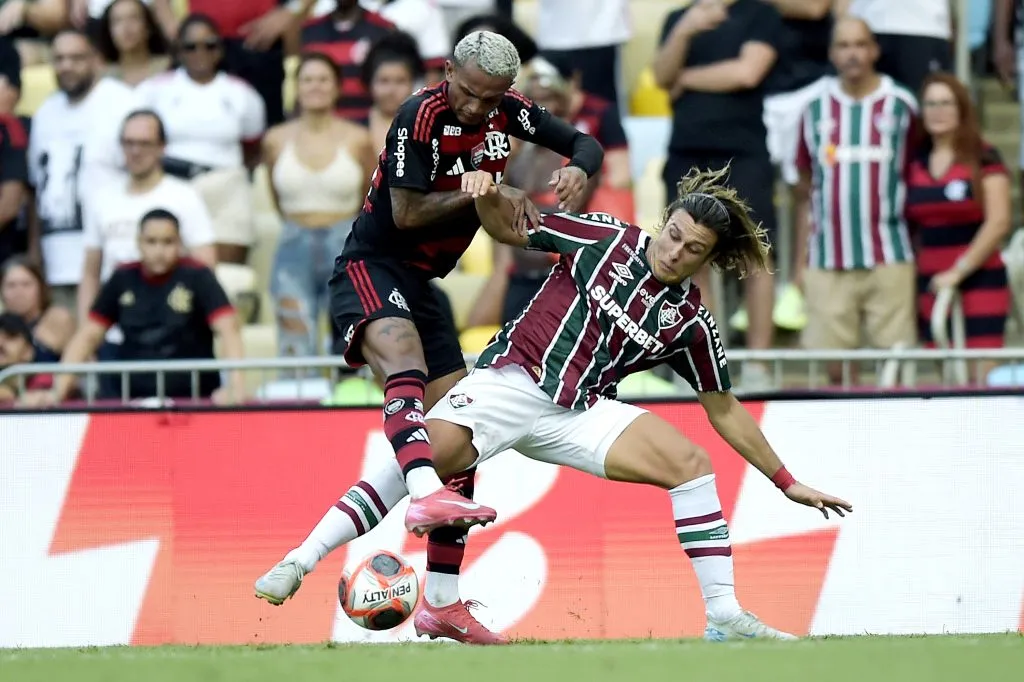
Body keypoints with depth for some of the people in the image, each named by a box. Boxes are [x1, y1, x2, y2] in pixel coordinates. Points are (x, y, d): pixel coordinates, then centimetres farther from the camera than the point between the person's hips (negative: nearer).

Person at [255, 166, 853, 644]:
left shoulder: (690, 321, 6)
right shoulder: (607, 239, 0)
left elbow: (725, 410, 15)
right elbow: (508, 228, 10)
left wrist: (787, 482, 14)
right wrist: (489, 199, -13)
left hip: (579, 415, 3)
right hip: (512, 380, -3)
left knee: (690, 462, -16)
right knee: (429, 453, -29)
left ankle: (725, 615, -12)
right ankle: (300, 562, -27)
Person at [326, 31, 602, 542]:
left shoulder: (507, 111, 3)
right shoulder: (421, 116, -17)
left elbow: (585, 144, 11)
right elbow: (407, 213, -21)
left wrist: (578, 169, -11)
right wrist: (489, 193, -21)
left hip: (420, 285, 8)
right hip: (371, 267, -8)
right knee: (406, 363, -37)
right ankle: (424, 494, -60)